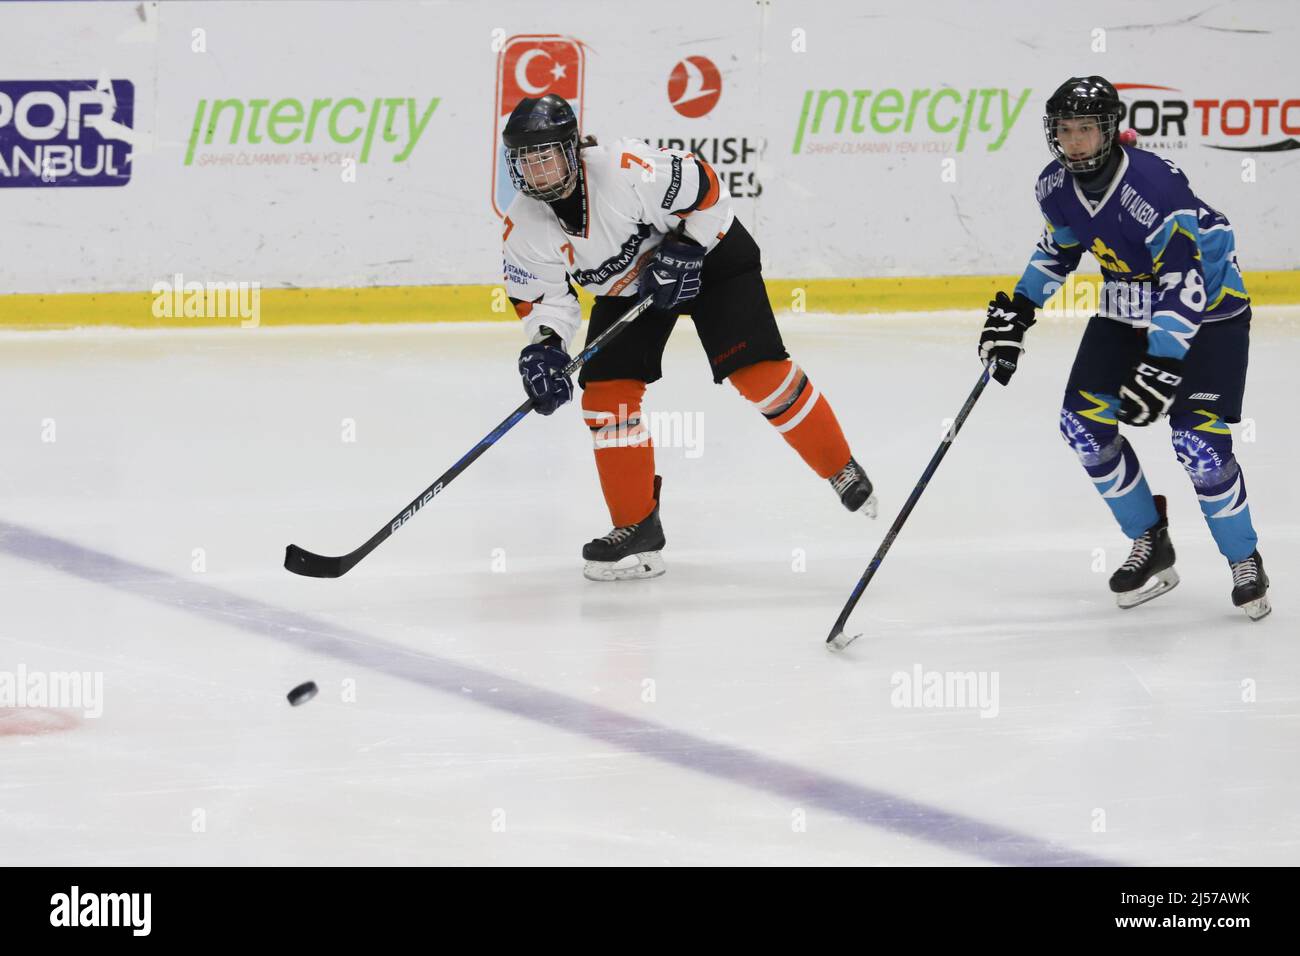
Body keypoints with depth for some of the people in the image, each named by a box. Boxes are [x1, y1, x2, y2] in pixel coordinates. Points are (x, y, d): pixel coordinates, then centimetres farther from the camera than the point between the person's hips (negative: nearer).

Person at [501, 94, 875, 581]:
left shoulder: (627, 170, -34)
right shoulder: (524, 228, -17)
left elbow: (704, 189, -23)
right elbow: (543, 296, -7)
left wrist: (683, 252, -24)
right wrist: (543, 347, -24)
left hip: (707, 253, -5)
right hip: (627, 286, 5)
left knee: (758, 371, -13)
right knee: (606, 389, -8)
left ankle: (841, 468, 6)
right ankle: (637, 528, 0)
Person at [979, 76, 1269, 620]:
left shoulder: (1154, 187, -32)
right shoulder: (1055, 187, -8)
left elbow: (1186, 284, -33)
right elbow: (1059, 247, 14)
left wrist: (1161, 369, -37)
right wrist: (1017, 310, 7)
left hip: (1206, 312, -7)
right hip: (1126, 310, 7)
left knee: (1199, 444, -17)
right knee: (1084, 423, -4)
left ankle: (1244, 563, 6)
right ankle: (1151, 546, 13)